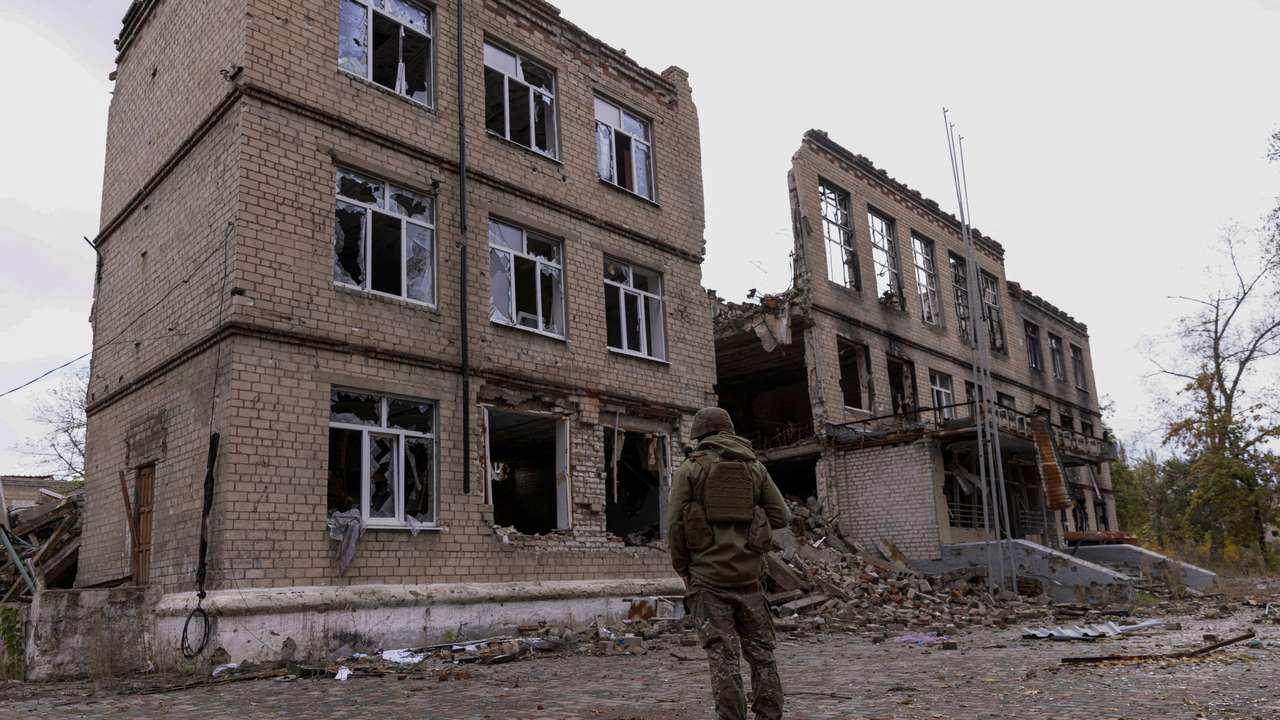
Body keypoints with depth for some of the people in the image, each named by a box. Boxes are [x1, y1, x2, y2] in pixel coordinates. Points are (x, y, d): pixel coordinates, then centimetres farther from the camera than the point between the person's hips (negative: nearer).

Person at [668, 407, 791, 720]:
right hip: (748, 574, 3)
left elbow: (675, 523, -6)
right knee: (760, 652, 12)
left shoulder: (690, 468, -1)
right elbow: (781, 516, 5)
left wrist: (682, 569, 5)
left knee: (723, 656, 1)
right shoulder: (755, 467, 8)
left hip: (708, 574, -2)